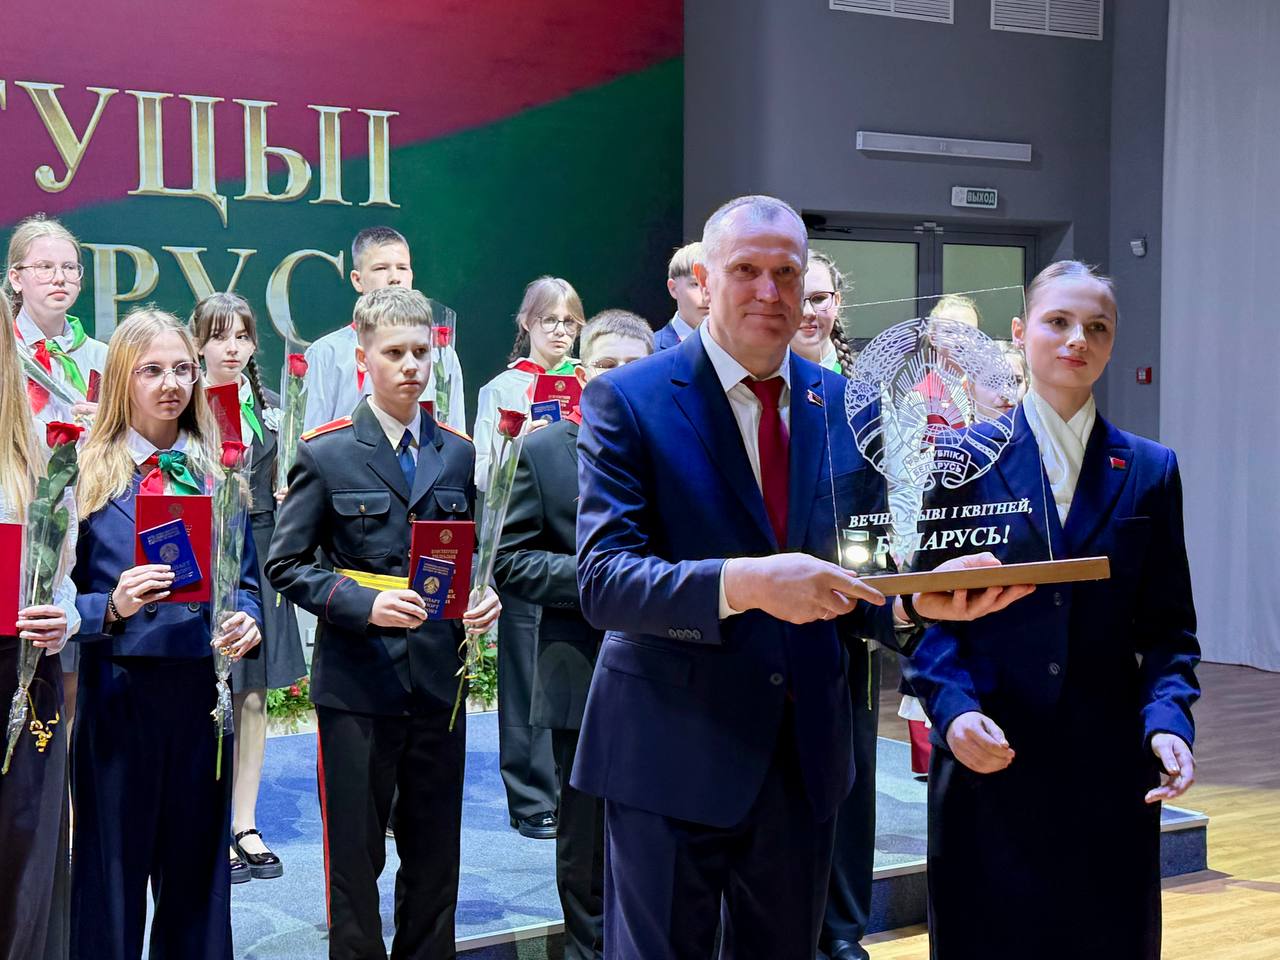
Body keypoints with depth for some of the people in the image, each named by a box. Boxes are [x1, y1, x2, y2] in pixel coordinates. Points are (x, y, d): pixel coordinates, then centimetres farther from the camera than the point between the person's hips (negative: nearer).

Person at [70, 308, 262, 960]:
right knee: (112, 867, 4)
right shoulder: (87, 473, 0)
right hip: (117, 691, -3)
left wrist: (247, 621, -7)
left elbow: (245, 579, 13)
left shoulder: (217, 472, 10)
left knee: (198, 866, 11)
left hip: (202, 687, 3)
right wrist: (113, 606, -21)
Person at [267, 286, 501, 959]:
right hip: (356, 682, -3)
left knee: (434, 854, 13)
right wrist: (364, 605, -18)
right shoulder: (325, 455, -3)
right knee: (355, 854, 6)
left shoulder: (458, 453, 10)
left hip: (439, 677, 4)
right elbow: (285, 564, -5)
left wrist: (482, 599, -4)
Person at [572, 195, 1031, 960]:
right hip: (674, 756, -4)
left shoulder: (846, 406, 6)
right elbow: (603, 580, -19)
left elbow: (853, 579, 9)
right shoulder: (629, 401, -9)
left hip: (806, 755, 5)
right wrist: (744, 582, -34)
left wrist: (917, 600, -13)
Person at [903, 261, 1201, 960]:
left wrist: (1168, 717, -11)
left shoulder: (1149, 471, 8)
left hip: (1109, 766, 2)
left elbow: (1167, 622, 6)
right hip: (988, 758, -1)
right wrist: (953, 707, -16)